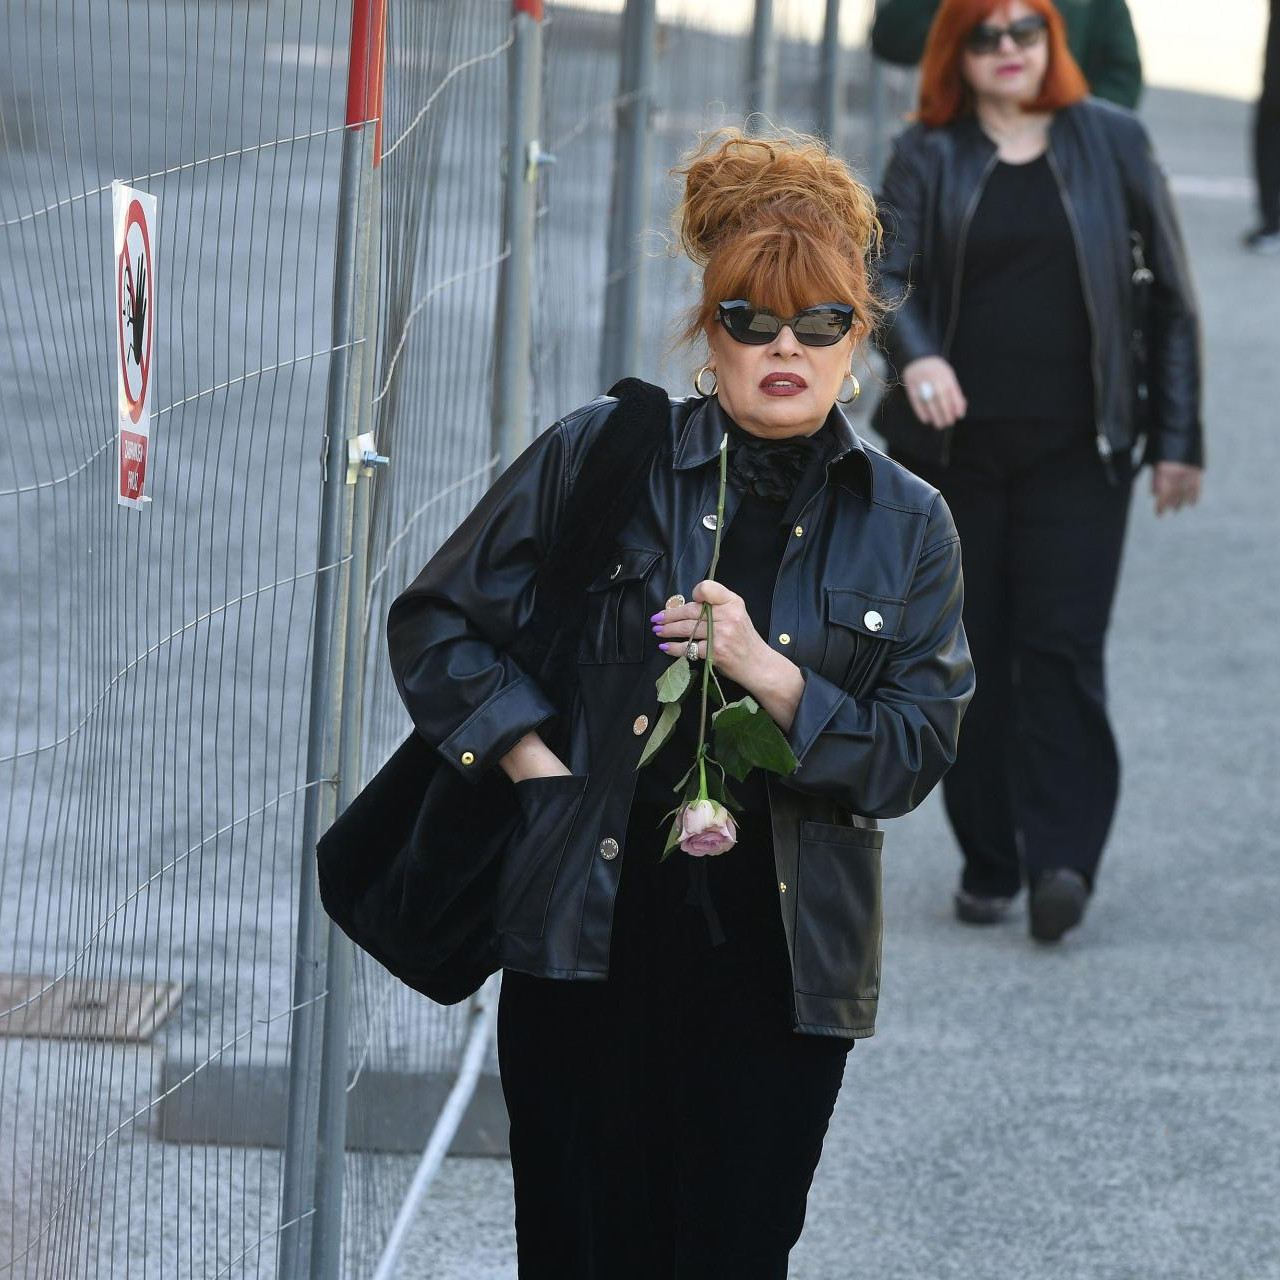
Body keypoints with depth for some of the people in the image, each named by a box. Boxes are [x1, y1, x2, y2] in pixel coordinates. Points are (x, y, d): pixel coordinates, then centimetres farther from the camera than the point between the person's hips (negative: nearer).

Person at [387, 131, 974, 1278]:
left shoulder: (904, 527, 5)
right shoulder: (600, 460, 2)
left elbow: (915, 752, 0)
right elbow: (438, 621, 9)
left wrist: (771, 676, -14)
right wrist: (530, 757, -4)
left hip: (779, 960, 1)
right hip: (593, 936, -1)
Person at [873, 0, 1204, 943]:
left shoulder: (1111, 143, 5)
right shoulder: (929, 157, 4)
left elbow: (1169, 291, 7)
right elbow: (887, 273, -9)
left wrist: (1177, 436, 3)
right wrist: (913, 354, -31)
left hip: (1077, 448, -1)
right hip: (955, 444, 1)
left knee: (1062, 649, -10)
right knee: (970, 655, 5)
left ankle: (1063, 856, -12)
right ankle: (988, 860, 14)